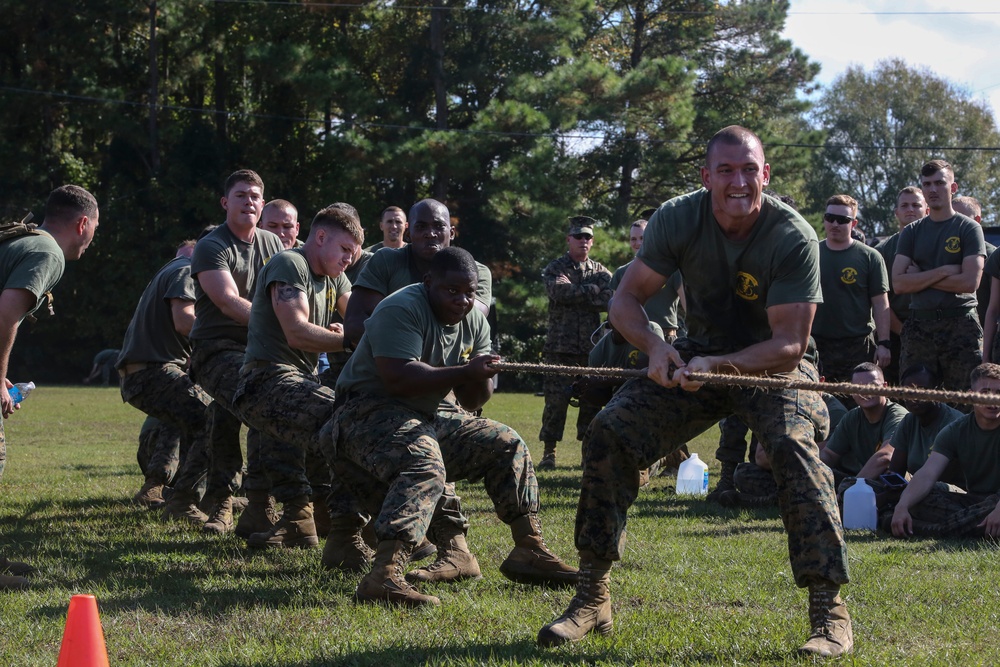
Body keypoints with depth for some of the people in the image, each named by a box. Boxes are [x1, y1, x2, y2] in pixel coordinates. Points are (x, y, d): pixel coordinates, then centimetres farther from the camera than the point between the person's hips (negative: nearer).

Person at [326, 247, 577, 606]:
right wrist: (465, 372, -29)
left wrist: (482, 378, -15)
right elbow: (398, 378, -30)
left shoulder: (473, 321, 9)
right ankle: (383, 577, -52)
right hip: (369, 412, -9)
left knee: (508, 444, 7)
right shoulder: (402, 310, -17)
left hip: (425, 420, 9)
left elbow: (471, 402, 9)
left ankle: (529, 550, 13)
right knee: (425, 467, -36)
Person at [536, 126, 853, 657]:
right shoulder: (678, 219, -13)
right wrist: (654, 347, -28)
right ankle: (592, 599, -3)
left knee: (793, 446, -32)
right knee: (609, 431, -15)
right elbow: (626, 299, -7)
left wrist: (720, 366, -39)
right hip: (698, 355, 3)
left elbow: (790, 344, -24)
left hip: (773, 364, -3)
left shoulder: (794, 238, -23)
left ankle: (830, 612, -25)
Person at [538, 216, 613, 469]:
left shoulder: (600, 271, 14)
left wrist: (574, 294, -14)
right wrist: (591, 290, -10)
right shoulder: (555, 269, 7)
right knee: (556, 399, -6)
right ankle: (549, 452, 0)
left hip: (591, 346, 3)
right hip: (560, 345, -2)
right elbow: (559, 292, -15)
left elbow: (608, 301, -4)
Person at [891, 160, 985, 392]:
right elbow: (899, 283, 0)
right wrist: (944, 272, -8)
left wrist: (921, 278, -4)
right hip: (919, 326, 3)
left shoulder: (968, 229, 3)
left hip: (960, 323, -3)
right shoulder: (911, 232, 12)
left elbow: (970, 282, -9)